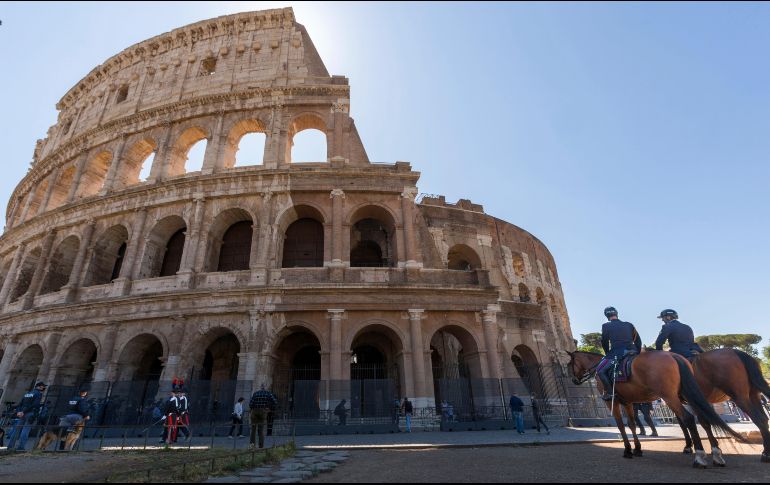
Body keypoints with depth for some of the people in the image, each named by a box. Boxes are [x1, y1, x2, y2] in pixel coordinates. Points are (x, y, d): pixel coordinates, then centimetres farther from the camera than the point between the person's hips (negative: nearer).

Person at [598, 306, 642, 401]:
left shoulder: (606, 326, 4)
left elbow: (604, 343, 7)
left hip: (616, 353, -5)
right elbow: (638, 341, 18)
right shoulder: (629, 325, 17)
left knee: (600, 370, 3)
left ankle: (609, 392, -9)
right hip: (633, 353, 5)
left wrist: (608, 354, 22)